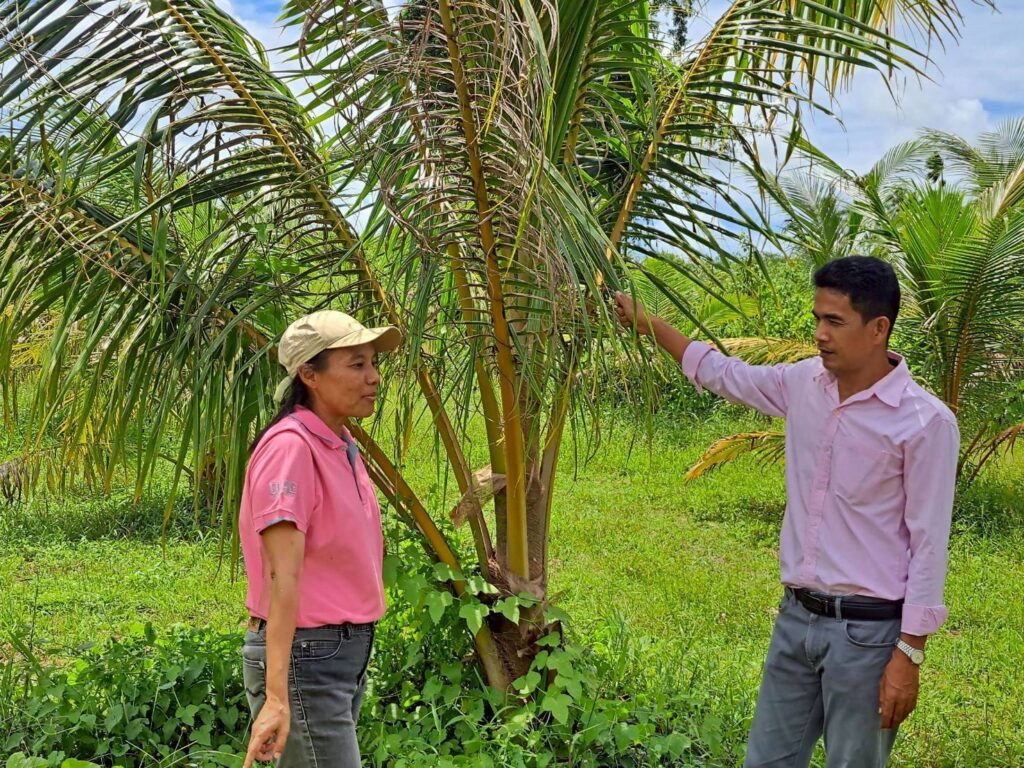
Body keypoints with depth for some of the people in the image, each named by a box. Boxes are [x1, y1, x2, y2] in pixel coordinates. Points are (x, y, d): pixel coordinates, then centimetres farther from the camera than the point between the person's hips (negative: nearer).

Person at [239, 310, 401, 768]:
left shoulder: (342, 446, 9)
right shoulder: (291, 447, -17)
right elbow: (282, 576, -25)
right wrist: (276, 696, -31)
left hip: (348, 652, 9)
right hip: (304, 658, -9)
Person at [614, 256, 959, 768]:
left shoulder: (926, 423, -15)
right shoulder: (804, 384, 2)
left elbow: (928, 545, -13)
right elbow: (723, 375, 20)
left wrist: (909, 654, -13)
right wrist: (646, 323, 16)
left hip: (866, 630, -6)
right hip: (795, 618, 6)